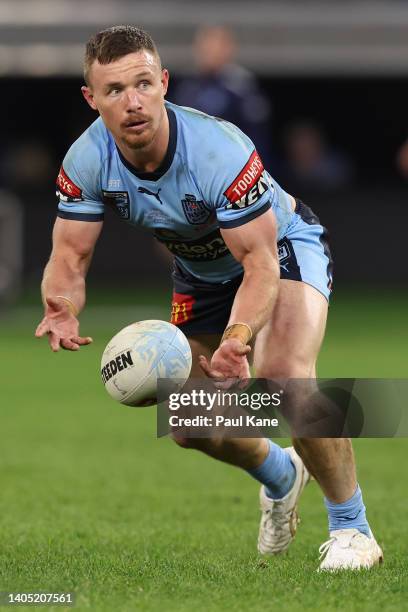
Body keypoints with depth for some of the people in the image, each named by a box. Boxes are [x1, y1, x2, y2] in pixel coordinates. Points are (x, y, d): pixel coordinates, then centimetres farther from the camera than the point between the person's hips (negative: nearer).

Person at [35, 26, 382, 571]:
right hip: (202, 273, 6)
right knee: (191, 427, 5)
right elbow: (69, 256, -20)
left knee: (284, 376, -33)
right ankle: (280, 475, 41)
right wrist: (63, 309, -44)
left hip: (283, 246, -6)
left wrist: (237, 336, -55)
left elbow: (260, 262, -36)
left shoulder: (220, 152, -38)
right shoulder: (87, 162, -24)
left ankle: (352, 528, -14)